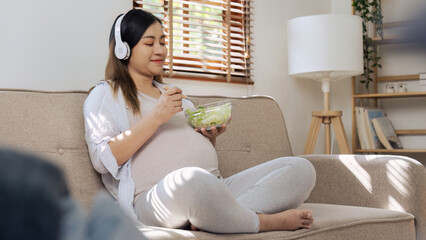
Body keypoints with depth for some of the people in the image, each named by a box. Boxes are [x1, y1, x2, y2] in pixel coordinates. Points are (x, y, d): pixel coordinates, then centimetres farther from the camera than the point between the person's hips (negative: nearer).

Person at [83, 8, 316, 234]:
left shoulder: (173, 93, 32)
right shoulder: (105, 94, 13)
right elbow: (103, 159, -5)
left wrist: (211, 137, 9)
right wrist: (156, 117, -9)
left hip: (217, 189, 7)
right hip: (156, 198, -7)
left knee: (301, 169, -13)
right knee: (190, 179, -44)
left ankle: (209, 219, -33)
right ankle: (264, 222, -18)